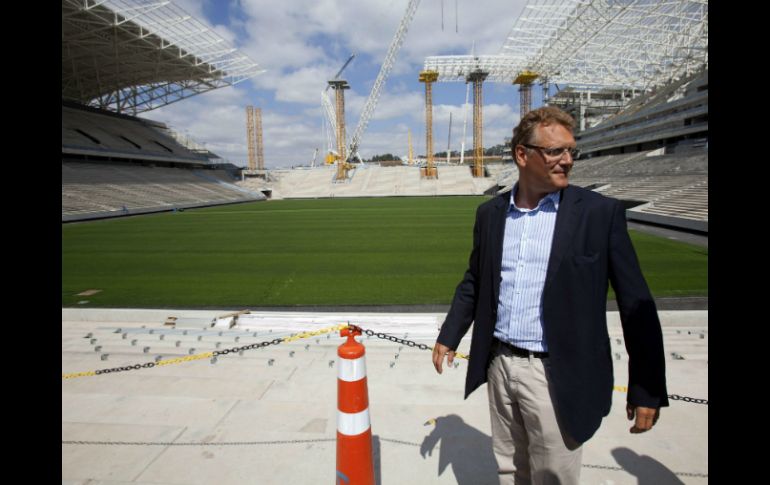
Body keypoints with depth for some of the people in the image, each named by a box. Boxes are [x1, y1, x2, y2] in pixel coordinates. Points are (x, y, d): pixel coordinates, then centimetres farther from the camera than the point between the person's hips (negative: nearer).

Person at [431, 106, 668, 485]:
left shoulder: (601, 212, -9)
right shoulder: (490, 213, 2)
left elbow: (636, 304, -7)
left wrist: (646, 390, -7)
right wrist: (449, 337, 13)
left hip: (557, 376, -3)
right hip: (499, 365, 4)